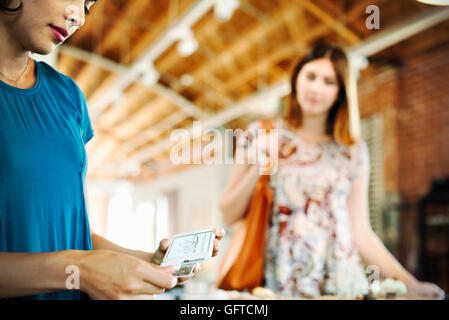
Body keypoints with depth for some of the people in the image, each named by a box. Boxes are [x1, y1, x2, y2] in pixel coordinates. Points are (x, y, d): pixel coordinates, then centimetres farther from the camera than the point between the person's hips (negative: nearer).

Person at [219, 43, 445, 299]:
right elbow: (229, 215, 4)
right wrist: (256, 170, -10)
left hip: (339, 284, 2)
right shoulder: (261, 136, 5)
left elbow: (361, 233, 8)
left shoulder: (353, 152, 8)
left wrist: (409, 283, 0)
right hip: (278, 284, -2)